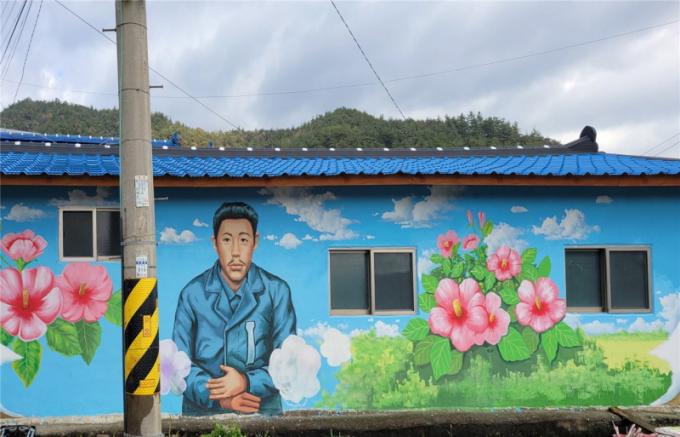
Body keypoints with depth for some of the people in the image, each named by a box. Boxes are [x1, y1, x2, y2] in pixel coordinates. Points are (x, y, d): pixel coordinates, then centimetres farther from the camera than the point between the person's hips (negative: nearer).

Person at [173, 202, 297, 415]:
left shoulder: (277, 291, 4)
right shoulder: (193, 293, 5)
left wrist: (248, 382, -14)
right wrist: (217, 397, -14)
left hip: (262, 409, 0)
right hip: (202, 412, 0)